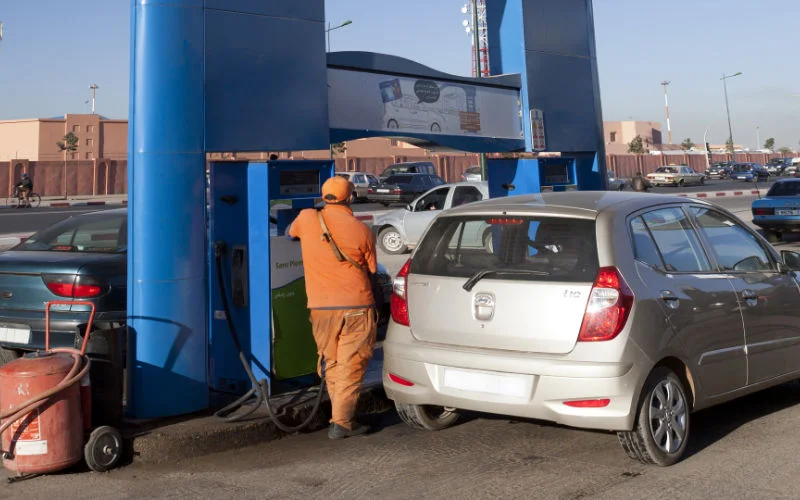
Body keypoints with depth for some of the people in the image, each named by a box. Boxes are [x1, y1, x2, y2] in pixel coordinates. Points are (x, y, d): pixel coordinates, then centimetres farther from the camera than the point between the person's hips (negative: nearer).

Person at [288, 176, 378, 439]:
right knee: (351, 365, 2)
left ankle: (341, 415, 20)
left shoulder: (307, 219, -2)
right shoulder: (362, 231, -6)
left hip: (322, 308, 3)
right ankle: (341, 422, 1)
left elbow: (290, 232, 22)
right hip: (356, 306, -2)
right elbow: (372, 269, 5)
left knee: (331, 364, 14)